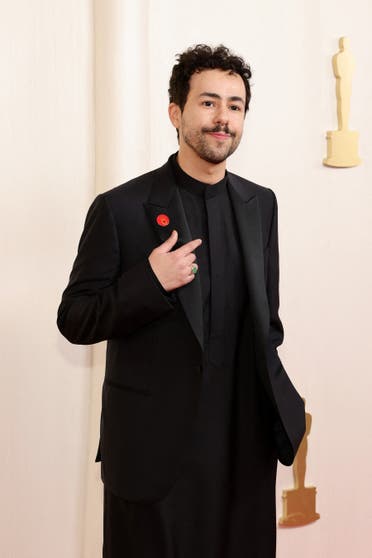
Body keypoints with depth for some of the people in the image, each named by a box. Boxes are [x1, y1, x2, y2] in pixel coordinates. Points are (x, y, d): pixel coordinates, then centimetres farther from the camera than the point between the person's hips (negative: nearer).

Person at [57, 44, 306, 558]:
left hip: (246, 443, 4)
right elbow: (74, 321, -7)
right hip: (155, 446, -3)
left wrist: (276, 401, 12)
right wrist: (150, 282, -22)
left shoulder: (261, 204, 6)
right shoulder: (121, 208, -9)